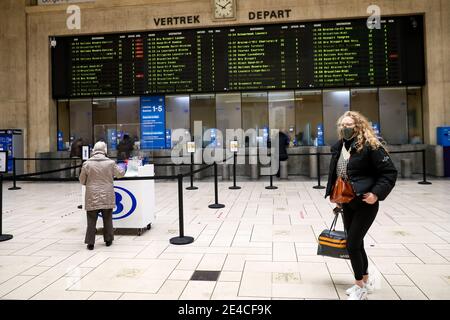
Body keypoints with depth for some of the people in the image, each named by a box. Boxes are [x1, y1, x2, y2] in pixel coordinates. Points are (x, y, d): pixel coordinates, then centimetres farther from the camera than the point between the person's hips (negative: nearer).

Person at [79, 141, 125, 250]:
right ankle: (108, 240, 23)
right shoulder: (110, 163, -6)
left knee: (92, 220, 7)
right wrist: (118, 168, 29)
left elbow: (82, 180, 3)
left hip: (92, 197, -1)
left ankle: (90, 242, 9)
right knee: (107, 219, 14)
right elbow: (121, 173, 7)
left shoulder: (87, 164, -7)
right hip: (107, 197, 1)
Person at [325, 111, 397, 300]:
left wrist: (376, 194, -21)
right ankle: (366, 281, 34)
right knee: (356, 243, 15)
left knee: (352, 244, -6)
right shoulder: (338, 147, 6)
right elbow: (333, 173, 17)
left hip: (365, 204, -7)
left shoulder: (370, 146, -13)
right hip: (347, 204, 7)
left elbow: (390, 172, -13)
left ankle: (360, 286, 15)